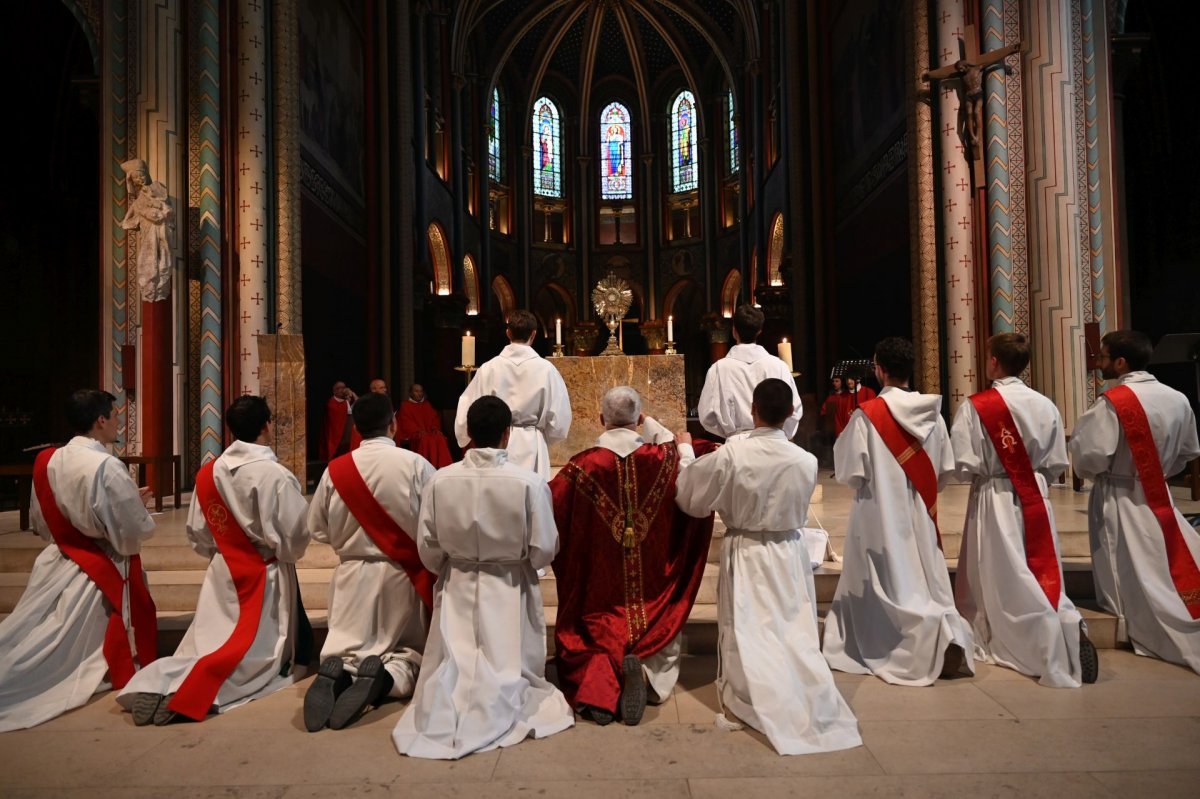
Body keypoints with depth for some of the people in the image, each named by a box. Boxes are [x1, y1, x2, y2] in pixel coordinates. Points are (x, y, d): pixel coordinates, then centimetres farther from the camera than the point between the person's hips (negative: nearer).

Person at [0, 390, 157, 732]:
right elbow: (134, 533, -18)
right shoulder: (107, 468, -24)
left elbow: (40, 522, 12)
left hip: (55, 565, 7)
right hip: (101, 572, -6)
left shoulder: (46, 461, -2)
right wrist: (137, 503, 0)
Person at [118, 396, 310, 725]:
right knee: (251, 654, 1)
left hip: (221, 574, 6)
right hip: (264, 577, -6)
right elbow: (296, 537, -17)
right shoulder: (275, 475, -21)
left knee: (208, 644, 15)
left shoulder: (207, 473, -2)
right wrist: (285, 553, 6)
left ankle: (157, 683, -8)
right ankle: (186, 693, -19)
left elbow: (197, 534, 8)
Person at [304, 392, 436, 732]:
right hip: (403, 575, -1)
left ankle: (339, 672, -21)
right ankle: (389, 675, -18)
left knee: (345, 649, 14)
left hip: (353, 575, 2)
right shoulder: (416, 465, -14)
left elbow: (317, 528, 5)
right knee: (411, 650, 15)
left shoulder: (335, 469, -6)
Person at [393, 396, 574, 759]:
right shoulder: (529, 482, -18)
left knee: (451, 671, 13)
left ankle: (444, 713, -11)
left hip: (456, 591, 2)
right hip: (509, 592, -2)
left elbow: (428, 549, -2)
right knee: (506, 671, 10)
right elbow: (544, 551, -10)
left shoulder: (439, 480, -12)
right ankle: (496, 712, -14)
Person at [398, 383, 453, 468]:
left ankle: (443, 468, -36)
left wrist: (435, 429, -5)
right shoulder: (405, 405, 12)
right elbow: (406, 422, 0)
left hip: (430, 432, 4)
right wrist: (418, 431, -16)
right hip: (414, 434, -4)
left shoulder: (427, 404, 25)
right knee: (426, 440, -37)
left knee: (440, 439, -30)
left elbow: (434, 417, 17)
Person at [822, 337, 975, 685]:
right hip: (920, 514, 4)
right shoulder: (932, 413, -1)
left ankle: (934, 633, -13)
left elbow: (852, 473, -11)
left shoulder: (867, 414, -15)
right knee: (927, 583, 13)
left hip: (880, 515, -4)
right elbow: (946, 470, 6)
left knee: (892, 587, 7)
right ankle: (949, 631, -9)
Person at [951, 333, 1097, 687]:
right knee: (1042, 576, 16)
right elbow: (1057, 463, 5)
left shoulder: (975, 406, -14)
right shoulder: (1046, 405, -1)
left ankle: (1059, 643, -9)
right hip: (1036, 500, 4)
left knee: (1007, 581, 3)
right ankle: (1069, 627, -1)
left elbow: (965, 466, -14)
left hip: (994, 502, -4)